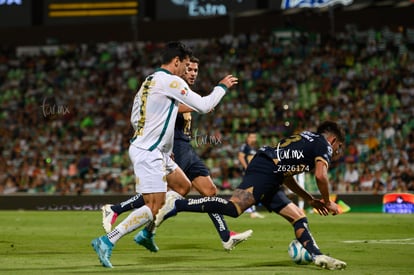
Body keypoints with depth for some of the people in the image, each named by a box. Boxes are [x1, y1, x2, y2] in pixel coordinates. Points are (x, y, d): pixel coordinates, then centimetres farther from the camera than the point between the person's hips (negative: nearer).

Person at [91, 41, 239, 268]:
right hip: (148, 153, -10)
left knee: (183, 186, 19)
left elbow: (135, 119, 17)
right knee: (154, 208, -13)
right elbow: (204, 106, -10)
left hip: (157, 153, 10)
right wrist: (222, 86, 6)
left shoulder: (148, 81, 13)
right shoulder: (171, 81, -14)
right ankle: (107, 241, -15)